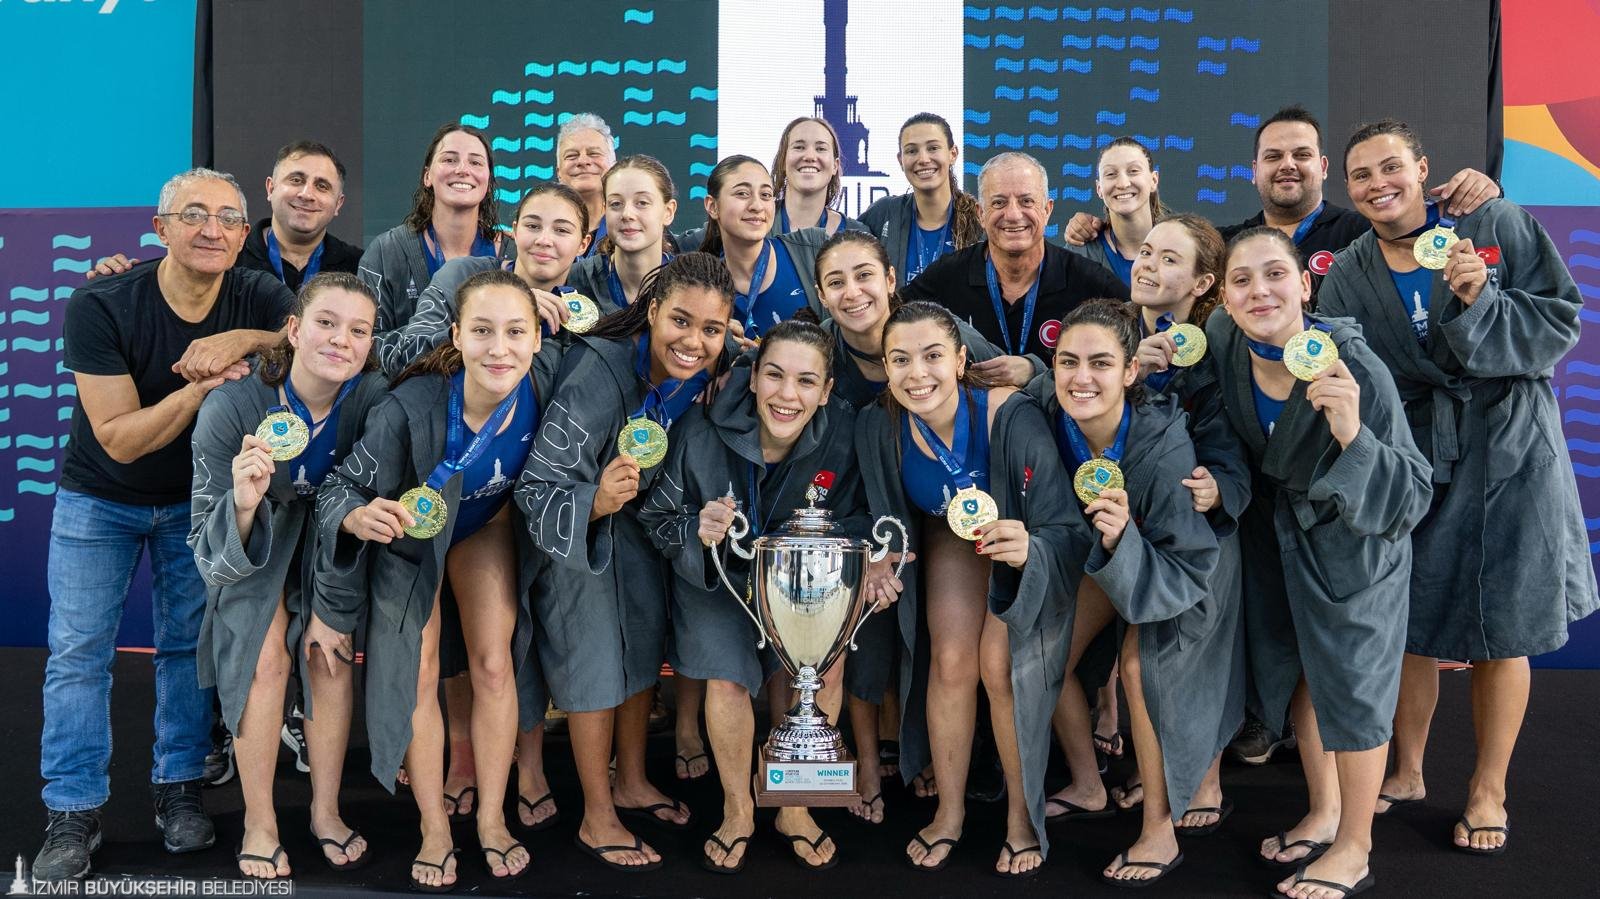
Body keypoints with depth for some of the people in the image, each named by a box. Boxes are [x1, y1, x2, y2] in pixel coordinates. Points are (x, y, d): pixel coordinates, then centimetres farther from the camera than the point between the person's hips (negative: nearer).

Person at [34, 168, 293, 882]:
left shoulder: (258, 299, -16)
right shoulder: (100, 306, -23)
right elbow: (120, 439, -24)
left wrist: (244, 339, -40)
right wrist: (204, 384, -37)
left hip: (197, 500, 2)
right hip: (100, 500, -1)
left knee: (191, 643, 7)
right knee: (79, 650, -1)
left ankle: (179, 790, 21)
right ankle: (73, 814, 11)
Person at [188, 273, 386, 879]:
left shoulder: (375, 399, -29)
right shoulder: (230, 406, -32)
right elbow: (209, 550, -26)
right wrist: (243, 503, -48)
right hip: (255, 533, -1)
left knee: (332, 653, -11)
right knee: (266, 655, -15)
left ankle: (326, 810, 9)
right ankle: (259, 822, 4)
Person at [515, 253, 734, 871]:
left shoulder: (698, 371, -17)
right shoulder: (598, 373, -37)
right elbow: (536, 490, -34)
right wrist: (597, 502, -50)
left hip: (636, 518, 7)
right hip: (576, 522, -6)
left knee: (644, 646, 15)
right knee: (594, 659, 0)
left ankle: (631, 784, 35)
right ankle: (597, 819, 18)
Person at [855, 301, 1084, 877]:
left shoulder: (1012, 417, -36)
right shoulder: (878, 426, -25)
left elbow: (1066, 532, -31)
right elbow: (886, 520, -8)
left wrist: (1029, 548, -52)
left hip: (1025, 536, -3)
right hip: (950, 537, 3)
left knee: (1001, 666, -17)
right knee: (951, 660, -12)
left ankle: (1022, 814, 8)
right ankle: (950, 811, 12)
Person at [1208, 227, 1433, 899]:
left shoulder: (1356, 369, -32)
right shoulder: (1223, 343, -19)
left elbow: (1412, 497, -29)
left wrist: (1352, 435, -45)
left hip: (1353, 539, -5)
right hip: (1276, 533, 5)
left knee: (1351, 683, 5)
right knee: (1295, 672, 17)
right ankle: (1323, 812, 40)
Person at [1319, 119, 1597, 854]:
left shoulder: (1498, 225, -5)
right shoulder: (1348, 276, 0)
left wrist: (1482, 302, -23)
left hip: (1509, 452, -2)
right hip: (1412, 457, 2)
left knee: (1501, 631, 5)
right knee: (1410, 622, 9)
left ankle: (1489, 790, 24)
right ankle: (1407, 770, 30)